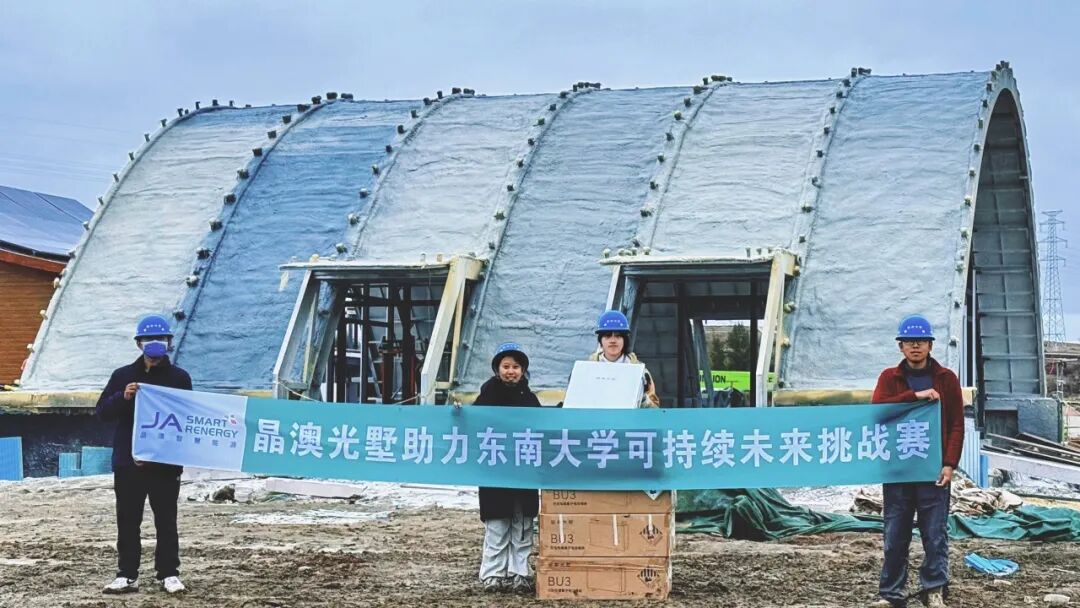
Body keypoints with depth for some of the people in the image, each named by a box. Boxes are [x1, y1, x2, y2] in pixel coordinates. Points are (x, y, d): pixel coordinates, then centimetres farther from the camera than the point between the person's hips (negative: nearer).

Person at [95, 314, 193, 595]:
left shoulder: (179, 378, 3)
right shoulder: (123, 375, 5)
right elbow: (102, 411, 0)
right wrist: (123, 397, -19)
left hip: (166, 464, -1)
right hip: (128, 462, 1)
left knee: (166, 521, 5)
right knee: (128, 521, 5)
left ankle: (169, 573, 11)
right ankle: (127, 575, 10)